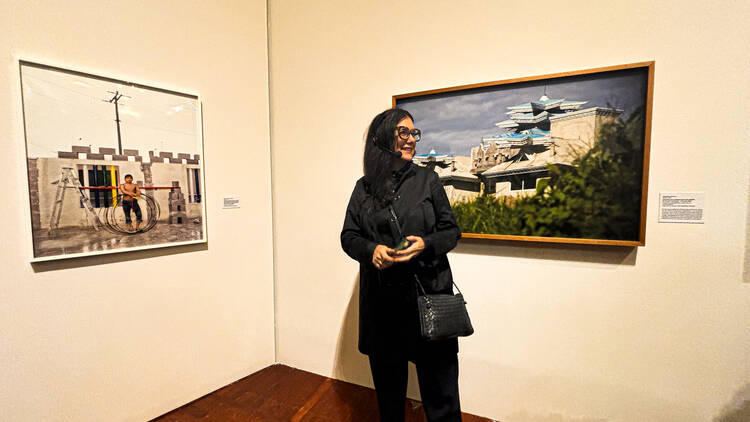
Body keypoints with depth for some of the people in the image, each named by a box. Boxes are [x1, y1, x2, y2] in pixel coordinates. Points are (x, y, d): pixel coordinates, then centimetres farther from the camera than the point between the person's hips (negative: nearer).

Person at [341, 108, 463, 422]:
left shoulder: (427, 179, 3)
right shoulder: (364, 187, 6)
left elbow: (451, 231, 5)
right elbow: (348, 236, 7)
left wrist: (426, 243, -16)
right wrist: (371, 250, -14)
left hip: (428, 292, -1)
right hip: (381, 298, 2)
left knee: (439, 378, 4)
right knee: (387, 379, 16)